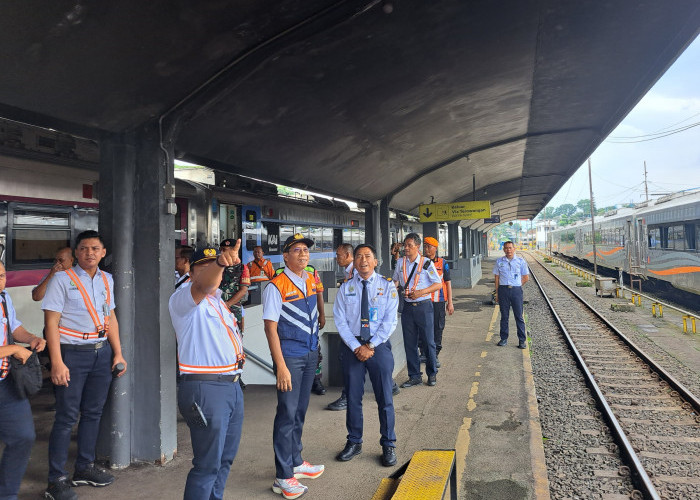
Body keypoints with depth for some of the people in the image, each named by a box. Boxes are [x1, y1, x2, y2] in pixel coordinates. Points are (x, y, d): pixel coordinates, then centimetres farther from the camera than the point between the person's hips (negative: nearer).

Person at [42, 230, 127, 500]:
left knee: (93, 412, 12)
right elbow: (51, 322, -10)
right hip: (72, 353, -5)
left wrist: (118, 353, 10)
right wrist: (57, 363, -16)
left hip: (102, 352, 5)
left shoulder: (106, 280, 10)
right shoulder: (62, 279, -6)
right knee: (67, 416, -2)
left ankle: (84, 468, 27)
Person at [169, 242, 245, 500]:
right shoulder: (184, 298, -10)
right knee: (208, 464, -4)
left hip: (232, 385, 9)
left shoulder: (218, 301, 17)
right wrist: (220, 262, -52)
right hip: (205, 388, -9)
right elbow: (203, 286, -34)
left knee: (225, 459, 19)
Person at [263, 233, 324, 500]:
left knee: (300, 410, 15)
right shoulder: (276, 286, -14)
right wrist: (281, 366, -20)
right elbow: (270, 328, -16)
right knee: (287, 413, -2)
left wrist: (315, 348, 14)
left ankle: (295, 462, 30)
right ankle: (283, 477, 9)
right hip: (289, 355, -6)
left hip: (310, 353, 6)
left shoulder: (310, 280, 7)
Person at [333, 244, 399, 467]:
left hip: (379, 345, -1)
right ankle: (354, 442, 26)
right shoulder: (345, 287, 3)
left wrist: (370, 346, -12)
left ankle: (388, 445, 20)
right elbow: (340, 321, -1)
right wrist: (356, 347, -10)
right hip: (352, 346, 2)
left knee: (384, 398, 5)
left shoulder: (387, 286, -1)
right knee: (353, 397, 9)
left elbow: (389, 321, -6)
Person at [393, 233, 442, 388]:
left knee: (428, 341, 3)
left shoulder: (427, 263, -5)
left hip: (423, 306, -4)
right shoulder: (400, 262, 7)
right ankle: (414, 376, 18)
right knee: (409, 343, 7)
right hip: (408, 307, 4)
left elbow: (439, 284, -4)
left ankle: (432, 374, 21)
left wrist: (421, 292, -15)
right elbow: (395, 280, 23)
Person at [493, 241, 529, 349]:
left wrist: (515, 286, 4)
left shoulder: (520, 261, 4)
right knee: (504, 316, 6)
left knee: (519, 316, 0)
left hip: (516, 290, -1)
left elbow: (526, 277, 9)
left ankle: (522, 340, 7)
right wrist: (497, 293, 6)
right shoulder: (499, 261, 8)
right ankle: (504, 339, 15)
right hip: (503, 290, 1)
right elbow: (497, 277, 10)